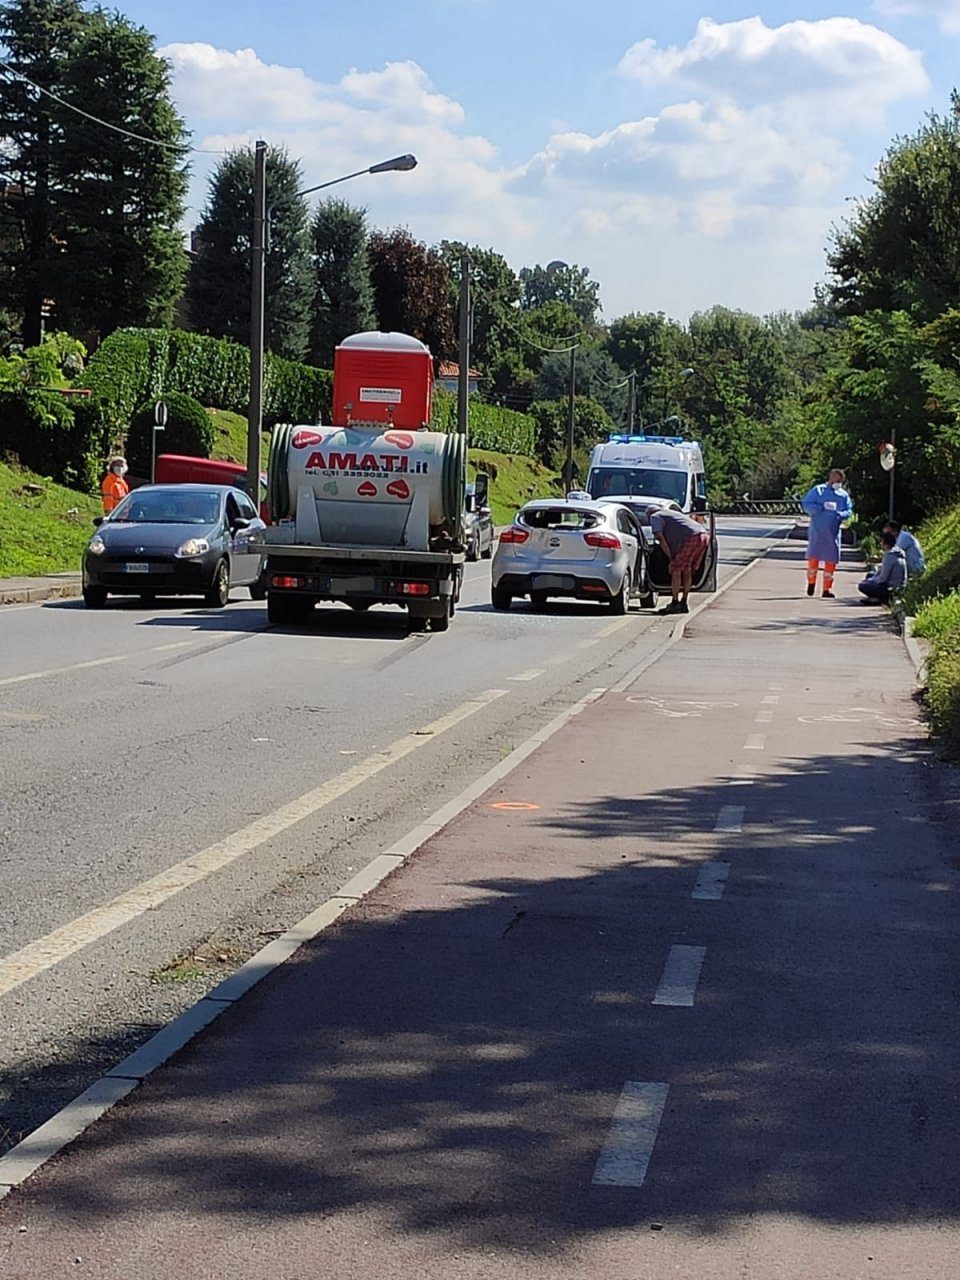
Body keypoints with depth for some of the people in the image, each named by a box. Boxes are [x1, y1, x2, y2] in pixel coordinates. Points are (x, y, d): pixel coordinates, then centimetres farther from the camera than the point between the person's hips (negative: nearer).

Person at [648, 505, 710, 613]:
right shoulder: (672, 513, 37)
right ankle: (683, 603, 18)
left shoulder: (655, 517, 12)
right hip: (704, 536, 8)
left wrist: (671, 559, 3)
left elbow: (661, 539, -1)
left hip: (691, 537, -8)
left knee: (676, 570, 2)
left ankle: (674, 603, 2)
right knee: (687, 571, 16)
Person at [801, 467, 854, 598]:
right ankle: (811, 582, 22)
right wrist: (822, 507, -19)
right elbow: (806, 504, -5)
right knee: (813, 557, 0)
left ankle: (827, 589, 10)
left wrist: (841, 514, -15)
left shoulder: (844, 495, 10)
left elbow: (849, 510, 7)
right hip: (817, 529, -3)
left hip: (833, 532, 3)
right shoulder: (818, 490, 0)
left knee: (831, 560, 3)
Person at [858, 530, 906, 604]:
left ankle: (884, 598, -7)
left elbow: (883, 578, -19)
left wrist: (871, 581, -2)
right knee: (870, 575, 25)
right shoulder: (897, 552, 7)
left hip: (891, 589, -10)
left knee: (862, 586, -15)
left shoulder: (889, 556, -23)